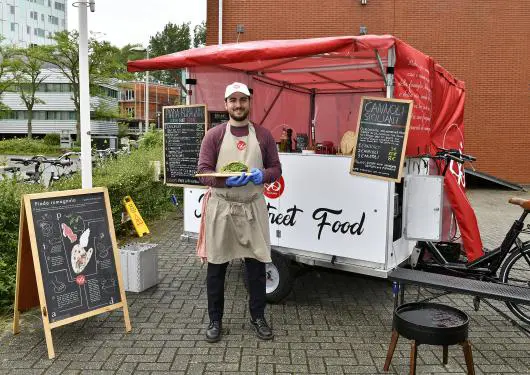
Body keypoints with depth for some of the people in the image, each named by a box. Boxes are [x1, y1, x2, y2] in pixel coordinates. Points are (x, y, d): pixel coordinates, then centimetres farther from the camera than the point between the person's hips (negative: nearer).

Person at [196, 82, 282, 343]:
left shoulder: (263, 135, 6)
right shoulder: (214, 135, 1)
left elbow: (276, 168, 8)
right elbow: (203, 172, -4)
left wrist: (262, 175, -14)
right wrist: (227, 180, -22)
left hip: (253, 207, 2)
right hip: (221, 207, -1)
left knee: (256, 263, 7)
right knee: (216, 266, 6)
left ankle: (258, 317, 25)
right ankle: (215, 320, 23)